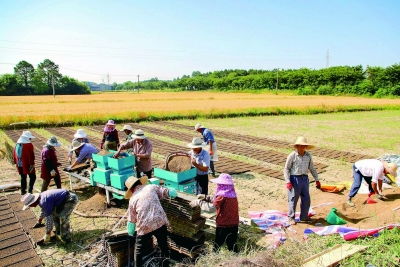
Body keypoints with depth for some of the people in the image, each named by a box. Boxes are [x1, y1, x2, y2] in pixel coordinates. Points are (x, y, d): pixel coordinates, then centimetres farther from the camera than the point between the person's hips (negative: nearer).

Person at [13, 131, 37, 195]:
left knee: (23, 177, 19)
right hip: (27, 165, -7)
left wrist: (16, 162, 21)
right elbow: (31, 155, -18)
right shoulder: (29, 145, -15)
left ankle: (23, 191, 24)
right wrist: (32, 164, -13)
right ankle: (30, 190, -2)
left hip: (19, 165, 7)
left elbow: (14, 154, 14)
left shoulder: (17, 144, 7)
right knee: (32, 177, 5)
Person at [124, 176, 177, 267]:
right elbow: (169, 192, 4)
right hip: (160, 222, 1)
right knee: (163, 245, 25)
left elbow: (131, 220, 17)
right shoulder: (152, 187, 8)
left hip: (144, 227, -1)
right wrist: (173, 193, 26)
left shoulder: (132, 199, 11)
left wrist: (131, 233, 32)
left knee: (139, 252, 19)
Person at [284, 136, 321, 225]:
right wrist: (288, 181, -15)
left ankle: (304, 216, 29)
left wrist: (317, 180, 16)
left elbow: (312, 168, 15)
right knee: (293, 199, 3)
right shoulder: (292, 156, -10)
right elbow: (286, 169, -7)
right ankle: (291, 217, 18)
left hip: (305, 179, 5)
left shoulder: (308, 156, 4)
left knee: (306, 199, 12)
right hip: (295, 179, -5)